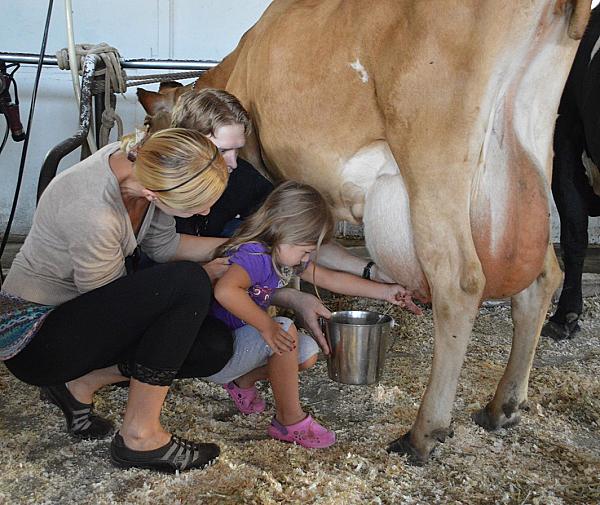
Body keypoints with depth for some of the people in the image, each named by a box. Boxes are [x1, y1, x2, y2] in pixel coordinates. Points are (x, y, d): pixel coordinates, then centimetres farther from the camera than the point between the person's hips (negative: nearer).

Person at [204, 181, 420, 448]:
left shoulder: (284, 254, 3)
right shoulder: (253, 256, -27)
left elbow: (330, 278, 10)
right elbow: (225, 290, -47)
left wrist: (385, 292, 8)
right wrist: (267, 325, -40)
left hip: (241, 340, 9)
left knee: (308, 352, 2)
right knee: (284, 330, -28)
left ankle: (243, 382, 19)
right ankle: (289, 421, -12)